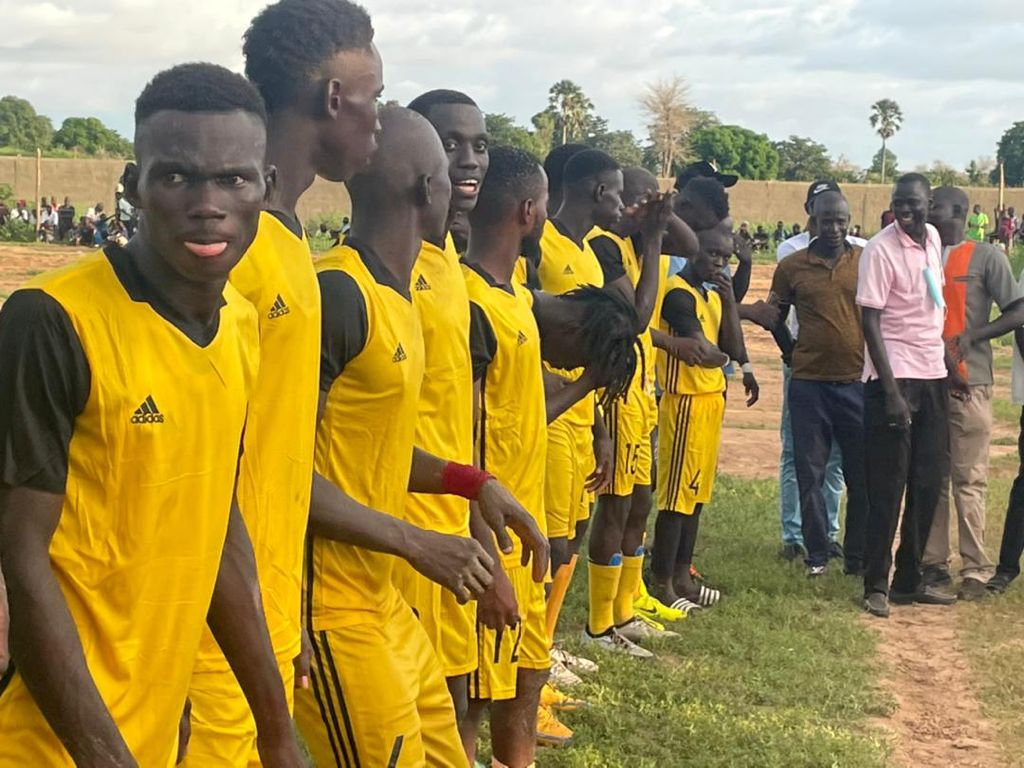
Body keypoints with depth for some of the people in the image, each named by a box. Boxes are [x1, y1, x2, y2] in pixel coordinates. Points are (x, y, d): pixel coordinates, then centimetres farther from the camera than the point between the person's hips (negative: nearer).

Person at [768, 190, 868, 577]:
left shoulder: (867, 262, 2)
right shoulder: (792, 266, 2)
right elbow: (776, 316, 14)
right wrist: (791, 353, 7)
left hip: (858, 382, 0)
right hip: (809, 384, 0)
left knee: (862, 474, 4)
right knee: (810, 474, 5)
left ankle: (859, 556, 13)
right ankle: (817, 554, 14)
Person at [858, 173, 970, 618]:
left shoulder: (933, 239, 8)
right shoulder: (881, 250, -13)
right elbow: (871, 322, -16)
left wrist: (948, 364, 20)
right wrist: (891, 391, -20)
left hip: (932, 379, 7)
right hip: (895, 379, -7)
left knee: (928, 482, 9)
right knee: (889, 485, -3)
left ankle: (909, 580, 19)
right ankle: (877, 585, 7)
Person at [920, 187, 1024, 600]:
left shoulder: (986, 257, -1)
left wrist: (972, 336, -15)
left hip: (968, 383, -5)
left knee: (969, 479, -5)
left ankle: (976, 569, -1)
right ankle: (933, 562, 14)